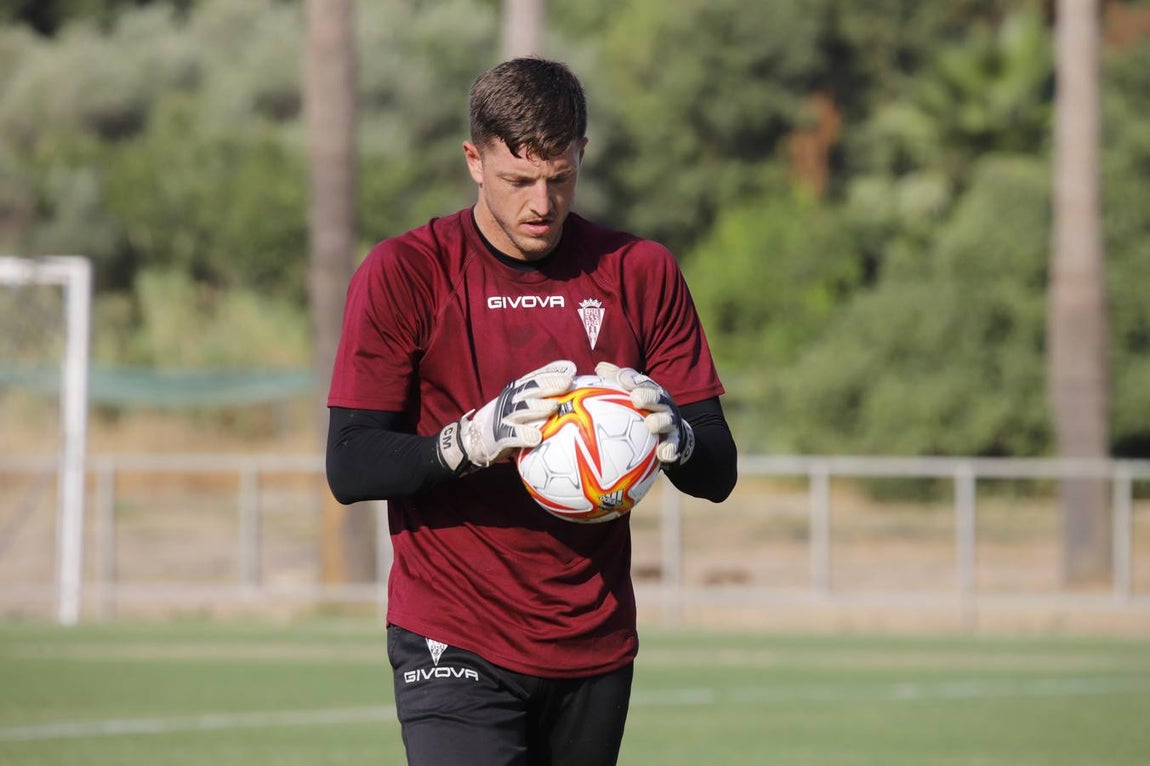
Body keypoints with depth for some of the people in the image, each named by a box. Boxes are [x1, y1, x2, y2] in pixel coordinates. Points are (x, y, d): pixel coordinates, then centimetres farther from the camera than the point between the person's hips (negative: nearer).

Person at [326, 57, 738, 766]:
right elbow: (349, 468, -9)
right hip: (455, 648, -4)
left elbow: (718, 474, 4)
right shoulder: (402, 274, -3)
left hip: (597, 648, 4)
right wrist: (474, 438, -26)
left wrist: (673, 436, -20)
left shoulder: (641, 273, 6)